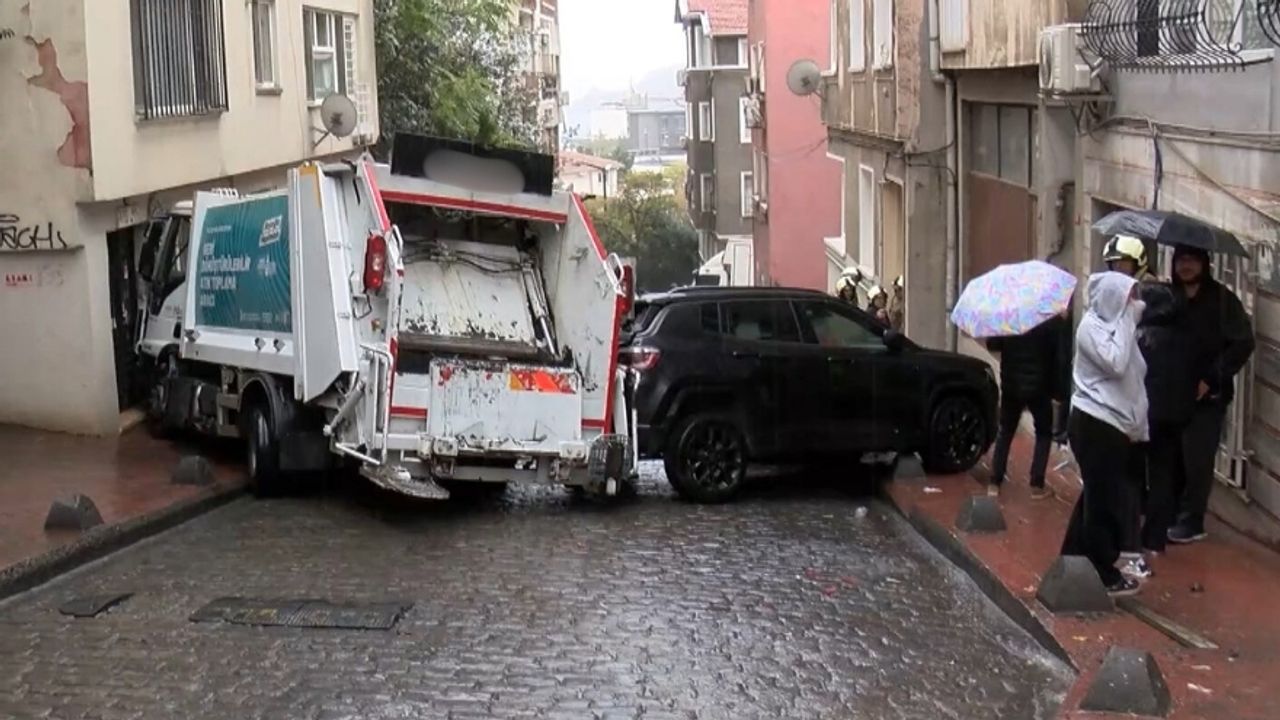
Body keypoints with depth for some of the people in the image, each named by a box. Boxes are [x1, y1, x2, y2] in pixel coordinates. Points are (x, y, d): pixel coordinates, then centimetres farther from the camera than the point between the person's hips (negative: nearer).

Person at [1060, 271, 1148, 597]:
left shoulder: (1114, 325, 15)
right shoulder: (1092, 326, -12)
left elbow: (1131, 375, 16)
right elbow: (1116, 364, -27)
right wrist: (1125, 322, -19)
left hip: (1114, 424, 9)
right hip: (1095, 424, -9)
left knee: (1097, 496, 15)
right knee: (1105, 500, -4)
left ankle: (1075, 561, 25)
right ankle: (1104, 574, 4)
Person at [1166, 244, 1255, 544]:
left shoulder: (1222, 298, -4)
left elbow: (1243, 344, -8)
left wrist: (1211, 379, -13)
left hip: (1207, 393, -4)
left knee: (1197, 459, -3)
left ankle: (1191, 522, 7)